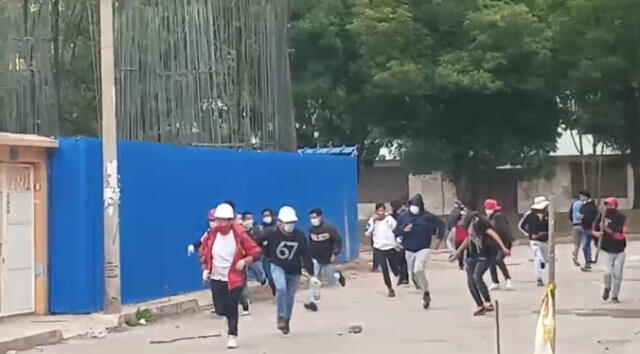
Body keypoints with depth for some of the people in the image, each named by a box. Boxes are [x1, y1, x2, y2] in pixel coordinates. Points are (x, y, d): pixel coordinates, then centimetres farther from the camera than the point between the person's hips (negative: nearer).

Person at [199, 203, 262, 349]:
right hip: (216, 278, 3)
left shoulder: (239, 234, -15)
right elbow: (203, 251, 13)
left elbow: (256, 252, -8)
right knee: (220, 310, 5)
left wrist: (244, 261, -23)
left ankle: (233, 336, 13)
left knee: (232, 308, -4)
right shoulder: (212, 234, -5)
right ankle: (231, 317, 40)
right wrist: (206, 269, 7)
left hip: (235, 278, -3)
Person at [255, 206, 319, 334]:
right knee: (281, 288, -27)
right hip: (278, 267, -2)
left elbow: (305, 256, -11)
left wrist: (311, 275, -14)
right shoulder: (272, 233, -21)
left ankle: (286, 321, 30)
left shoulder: (300, 236, -15)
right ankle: (281, 318, -13)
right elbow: (256, 243, -7)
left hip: (294, 270, 2)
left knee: (290, 297, 9)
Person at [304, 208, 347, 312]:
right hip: (315, 259, 3)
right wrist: (310, 255, 11)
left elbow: (338, 241, -14)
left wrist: (335, 254, -20)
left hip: (328, 260, -3)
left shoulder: (329, 228, -18)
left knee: (331, 282, 9)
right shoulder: (311, 230, -2)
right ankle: (313, 302, -11)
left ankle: (338, 275, 44)